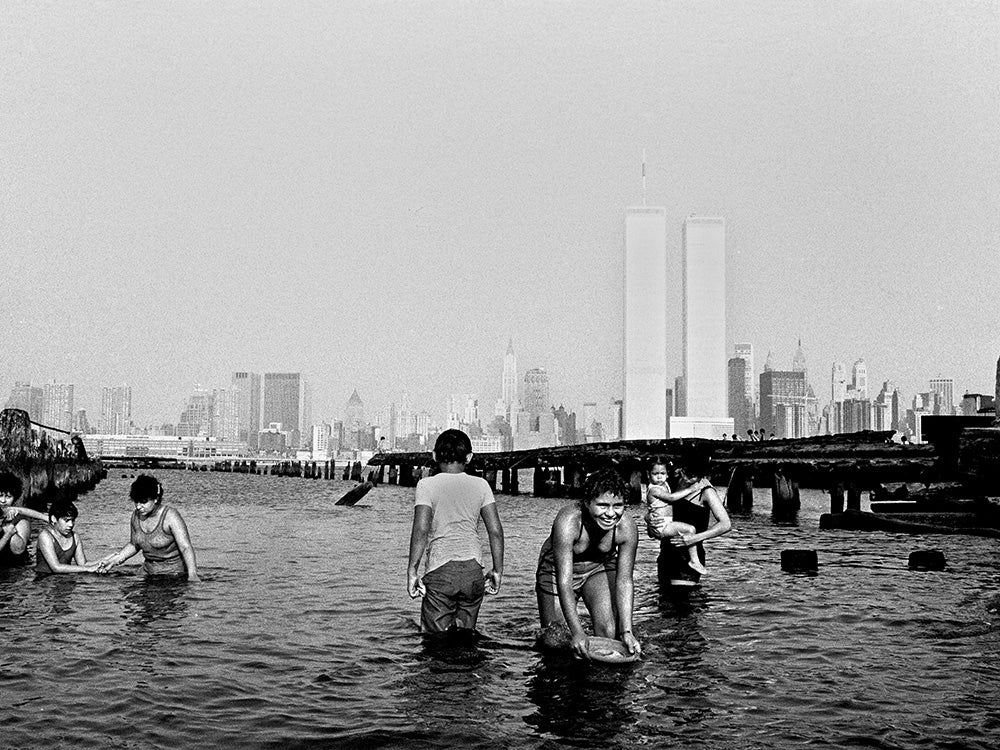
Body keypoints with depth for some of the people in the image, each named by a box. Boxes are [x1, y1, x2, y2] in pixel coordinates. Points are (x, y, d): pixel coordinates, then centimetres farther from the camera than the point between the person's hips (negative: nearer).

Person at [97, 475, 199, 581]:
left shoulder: (170, 516, -15)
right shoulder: (136, 516, 3)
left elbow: (185, 547, -21)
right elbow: (134, 545, 20)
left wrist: (192, 575, -32)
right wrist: (114, 560, 9)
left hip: (175, 573, -6)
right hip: (149, 573, 6)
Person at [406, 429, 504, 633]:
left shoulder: (427, 485, 0)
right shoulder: (480, 485, 8)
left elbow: (421, 529, -11)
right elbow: (496, 530, 3)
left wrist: (412, 570, -8)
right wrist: (497, 569, 11)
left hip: (441, 570, -3)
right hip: (473, 570, 3)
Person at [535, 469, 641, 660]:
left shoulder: (626, 527, -26)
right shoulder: (568, 521, -37)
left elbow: (624, 581, -21)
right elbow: (564, 581, -39)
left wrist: (627, 632, -29)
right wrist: (577, 632, -46)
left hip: (600, 567, 3)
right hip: (559, 568, -2)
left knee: (610, 634, -11)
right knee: (555, 640, -2)